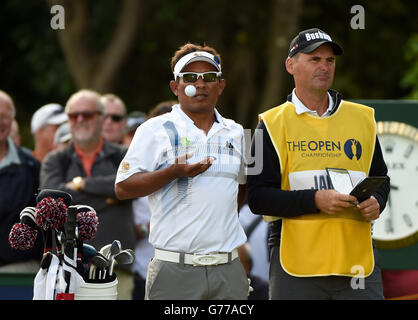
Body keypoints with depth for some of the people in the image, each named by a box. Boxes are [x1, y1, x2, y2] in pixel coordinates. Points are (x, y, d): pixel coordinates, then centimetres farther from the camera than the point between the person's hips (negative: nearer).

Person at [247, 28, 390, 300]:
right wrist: (315, 200, -16)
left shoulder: (362, 118, 14)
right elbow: (258, 198, -3)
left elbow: (380, 178, 23)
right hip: (297, 263, -2)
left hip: (358, 258, 3)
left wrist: (376, 202, 0)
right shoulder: (274, 124, 4)